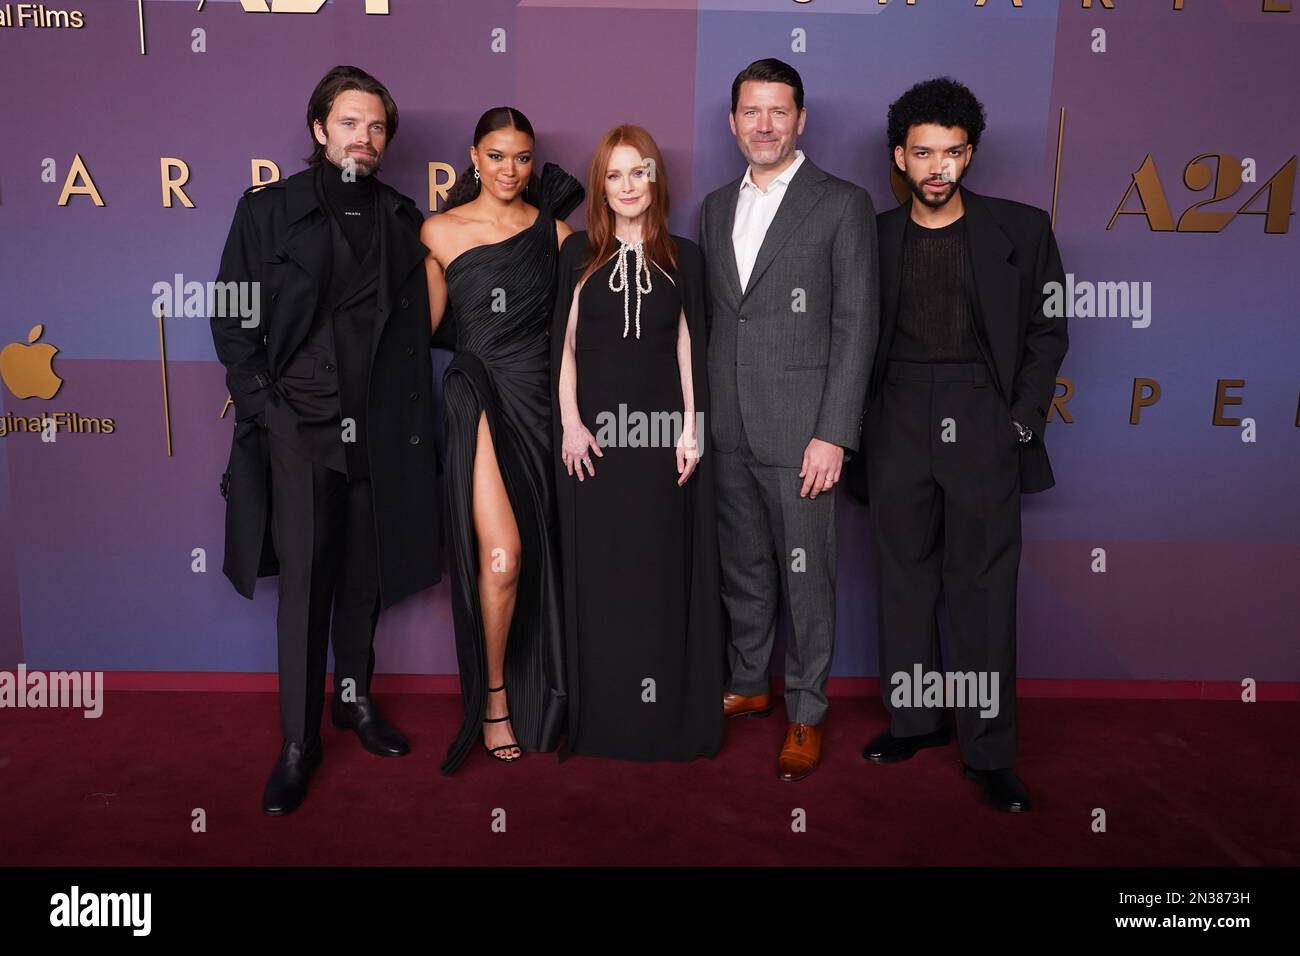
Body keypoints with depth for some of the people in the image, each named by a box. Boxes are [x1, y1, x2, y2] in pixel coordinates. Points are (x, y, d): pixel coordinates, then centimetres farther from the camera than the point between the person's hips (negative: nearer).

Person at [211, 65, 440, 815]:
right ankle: (299, 743, 7)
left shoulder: (402, 219, 10)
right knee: (304, 579, -5)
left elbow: (416, 327, 11)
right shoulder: (268, 209, 3)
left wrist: (416, 427, 2)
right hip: (301, 423, -2)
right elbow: (232, 319, 3)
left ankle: (356, 699, 30)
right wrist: (262, 405, -5)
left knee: (365, 576, 11)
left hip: (380, 428, 3)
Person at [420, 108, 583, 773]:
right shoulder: (441, 231, 3)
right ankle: (493, 697, 9)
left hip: (542, 398, 3)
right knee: (501, 557, -13)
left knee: (541, 554, 7)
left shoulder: (553, 228, 8)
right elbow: (423, 325, 9)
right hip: (480, 399, -2)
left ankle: (538, 695, 27)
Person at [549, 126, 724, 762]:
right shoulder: (579, 252, 6)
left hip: (661, 429, 1)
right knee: (597, 569, 4)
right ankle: (600, 713, 14)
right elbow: (563, 342, 3)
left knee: (662, 569, 3)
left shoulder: (683, 256, 8)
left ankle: (665, 713, 14)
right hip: (595, 430, 0)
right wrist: (570, 423, -6)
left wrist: (692, 430, -2)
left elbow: (690, 349, 5)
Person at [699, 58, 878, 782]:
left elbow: (856, 325, -8)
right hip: (728, 427, 5)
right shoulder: (717, 207, 14)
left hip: (799, 428, -5)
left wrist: (833, 434, -14)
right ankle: (750, 686, 33)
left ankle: (807, 714, 18)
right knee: (743, 568, 16)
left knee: (807, 576, 2)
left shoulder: (844, 204, -3)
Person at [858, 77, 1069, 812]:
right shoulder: (874, 236, 9)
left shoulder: (1021, 228, 5)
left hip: (982, 421, -2)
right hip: (898, 422, 2)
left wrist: (1024, 419, -2)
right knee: (906, 574, 8)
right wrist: (859, 422, 2)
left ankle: (990, 750, 9)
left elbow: (1048, 333, 6)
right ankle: (917, 718, 22)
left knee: (984, 585, 0)